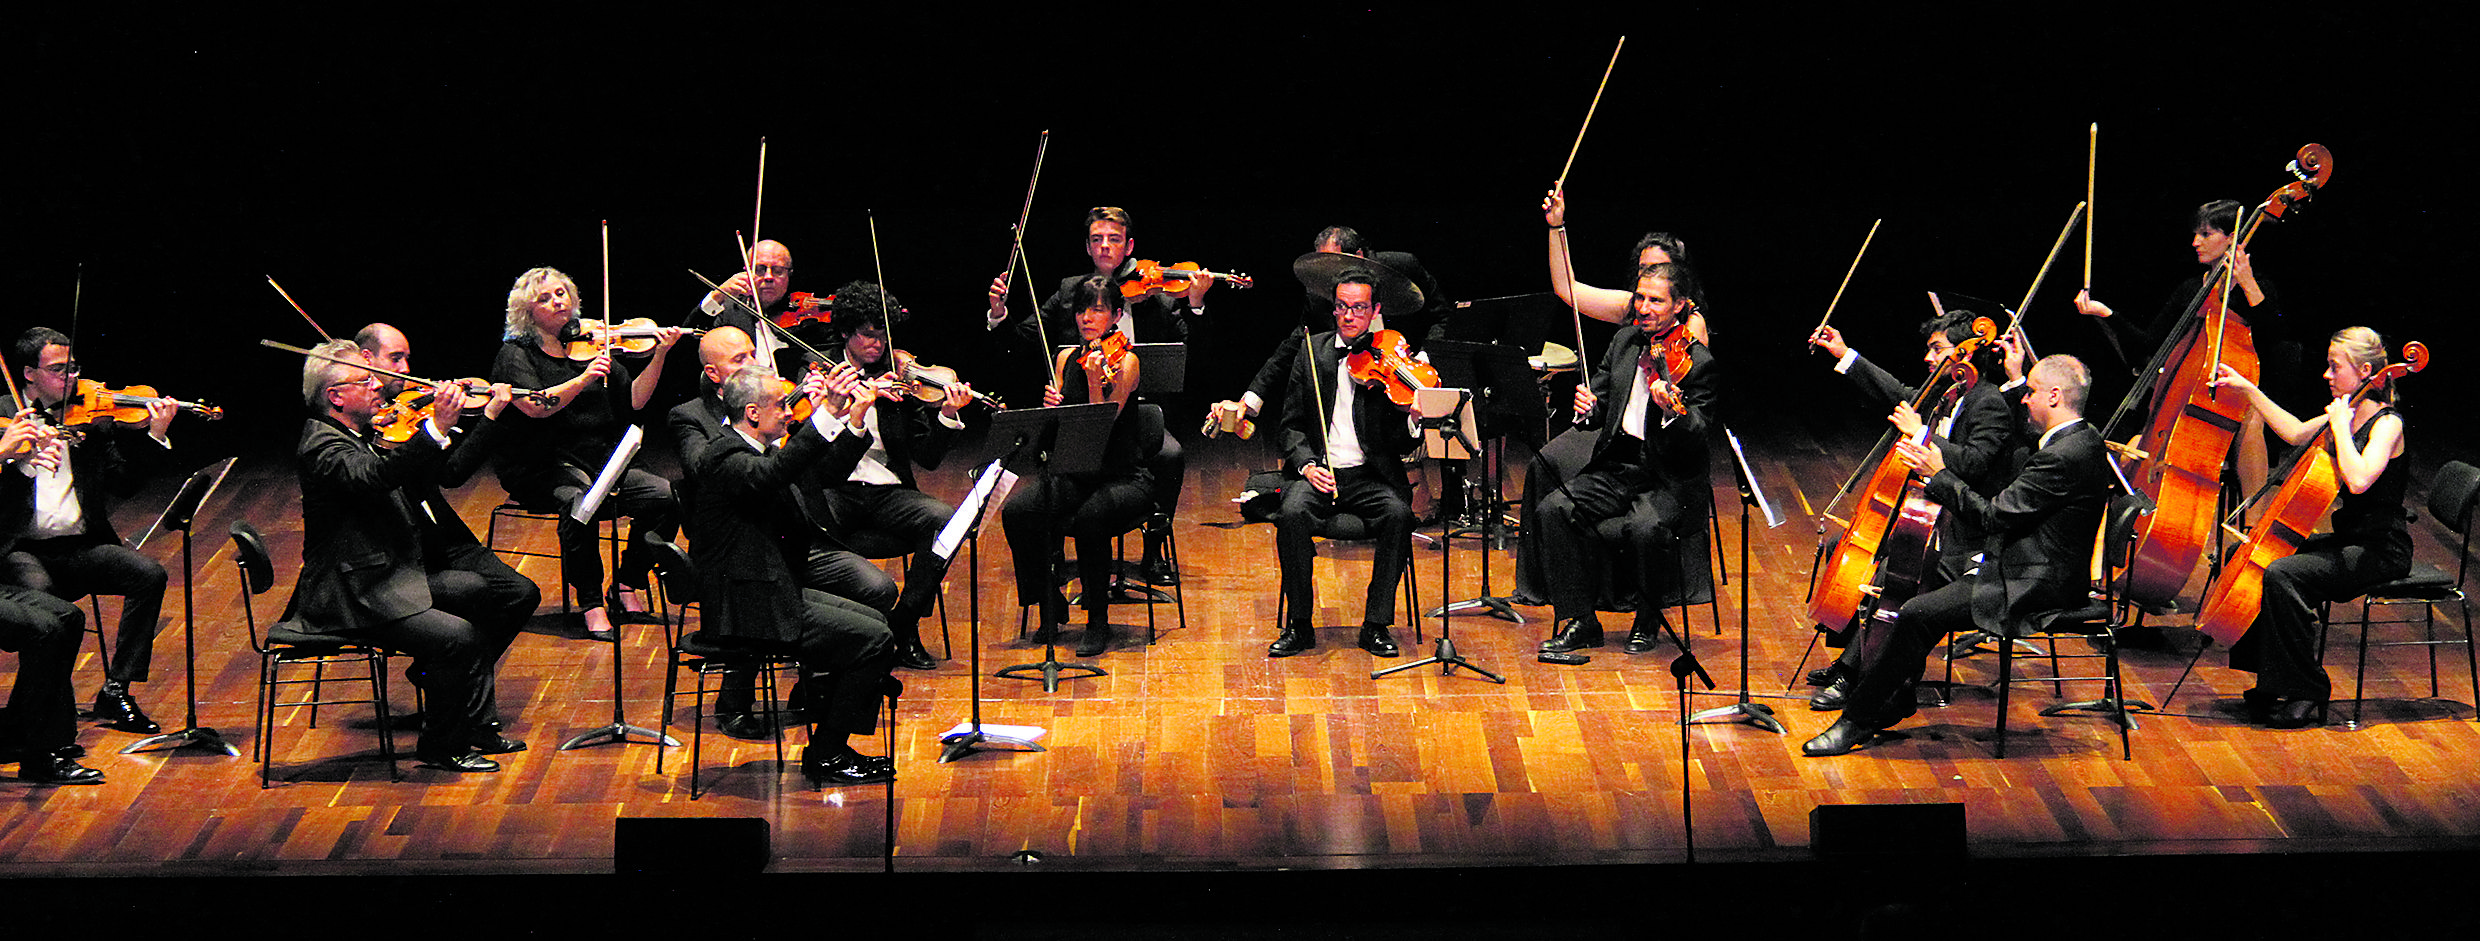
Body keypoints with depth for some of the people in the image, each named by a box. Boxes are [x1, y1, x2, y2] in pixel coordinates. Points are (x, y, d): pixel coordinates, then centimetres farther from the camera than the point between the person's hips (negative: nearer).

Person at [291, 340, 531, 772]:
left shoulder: (360, 436, 15)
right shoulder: (321, 447, -16)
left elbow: (413, 488, 15)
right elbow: (374, 476, -35)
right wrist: (435, 429, -39)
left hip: (398, 577, 11)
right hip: (355, 598, -11)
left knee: (500, 596, 7)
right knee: (460, 637, -24)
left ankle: (476, 724, 12)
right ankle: (441, 746, -3)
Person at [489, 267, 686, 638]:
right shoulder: (516, 354, 0)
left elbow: (634, 399, 4)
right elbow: (535, 407, -19)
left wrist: (660, 355, -8)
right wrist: (582, 380, -32)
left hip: (600, 464, 5)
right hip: (541, 468, -5)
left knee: (666, 496, -17)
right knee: (579, 499, -37)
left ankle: (626, 584, 0)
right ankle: (592, 605, -28)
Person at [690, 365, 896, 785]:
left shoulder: (760, 450, 12)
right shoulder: (725, 459, -19)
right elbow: (769, 475, -41)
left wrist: (855, 421, 0)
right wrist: (823, 415, -45)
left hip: (773, 591, 11)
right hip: (746, 609, -11)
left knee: (874, 620, 16)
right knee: (874, 640, -11)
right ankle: (826, 754, -1)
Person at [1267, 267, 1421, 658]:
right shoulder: (1312, 351, 10)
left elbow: (1400, 445, -3)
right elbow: (1291, 425, 10)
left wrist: (1412, 419, -26)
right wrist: (1306, 465, -9)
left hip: (1372, 475, -1)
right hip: (1318, 473, 1)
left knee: (1398, 514, -31)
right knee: (1292, 515, -30)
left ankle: (1376, 625, -17)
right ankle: (1299, 623, -14)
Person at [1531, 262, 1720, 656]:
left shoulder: (1700, 363, -10)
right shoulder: (1625, 341, 10)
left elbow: (1696, 441, -17)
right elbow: (1603, 409, 14)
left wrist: (1672, 412, -39)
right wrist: (1589, 406, -11)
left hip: (1668, 480, -6)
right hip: (1617, 468, 6)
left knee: (1647, 527, -34)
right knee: (1553, 509, -18)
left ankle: (1648, 619, -4)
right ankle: (1581, 621, -8)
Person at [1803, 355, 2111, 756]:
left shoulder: (2065, 457, -23)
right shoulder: (2081, 440, 10)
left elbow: (1995, 515, -22)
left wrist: (1940, 473, -11)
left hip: (2033, 589, -11)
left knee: (1917, 614, -17)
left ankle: (1857, 722, -10)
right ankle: (1896, 700, 18)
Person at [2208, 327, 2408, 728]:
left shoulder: (2387, 424, -16)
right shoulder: (2347, 413, 10)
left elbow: (2358, 480, -33)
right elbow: (2296, 432, 25)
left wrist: (2340, 425, -22)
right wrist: (2248, 389, 23)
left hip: (2380, 551, -10)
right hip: (2347, 540, 10)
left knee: (2281, 574, -27)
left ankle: (2308, 694, -17)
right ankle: (2273, 682, 13)